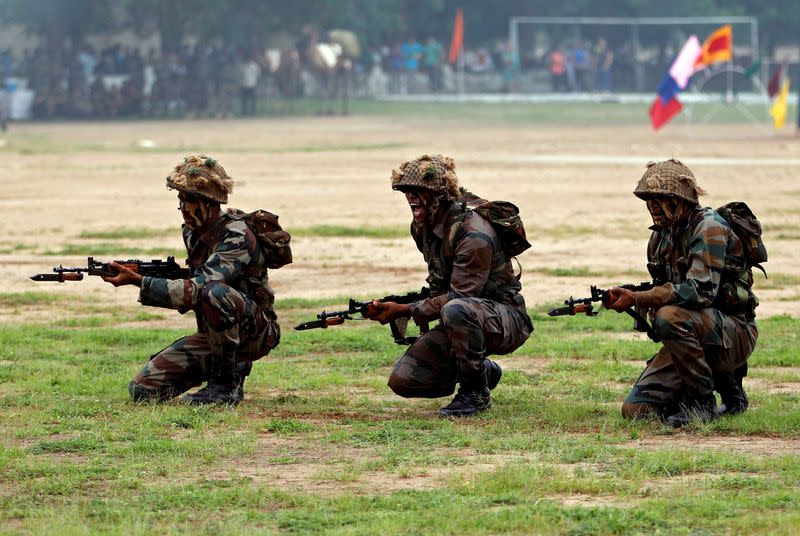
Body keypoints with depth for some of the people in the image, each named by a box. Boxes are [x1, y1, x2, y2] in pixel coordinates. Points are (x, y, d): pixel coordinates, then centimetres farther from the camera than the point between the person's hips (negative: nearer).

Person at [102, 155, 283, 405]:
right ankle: (232, 365, 12)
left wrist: (137, 281, -35)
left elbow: (198, 290, -33)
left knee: (214, 293, -39)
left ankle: (227, 383, -21)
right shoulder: (193, 231, 5)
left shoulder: (237, 237, -23)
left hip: (255, 333, -8)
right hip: (211, 336, 8)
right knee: (143, 389, -5)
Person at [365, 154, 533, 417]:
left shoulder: (473, 236, -25)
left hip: (505, 321, -9)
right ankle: (486, 372, 17)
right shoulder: (423, 227, 3)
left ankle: (476, 393, -19)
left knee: (455, 310, -42)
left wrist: (403, 310, -26)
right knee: (402, 381, -5)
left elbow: (457, 297, -27)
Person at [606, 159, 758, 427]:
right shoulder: (661, 236, 10)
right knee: (636, 409, -5)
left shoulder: (708, 227, -17)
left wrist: (637, 299, -29)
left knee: (670, 317, -36)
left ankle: (703, 401, -18)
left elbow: (700, 290, -29)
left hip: (734, 334, -8)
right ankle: (724, 381, 13)